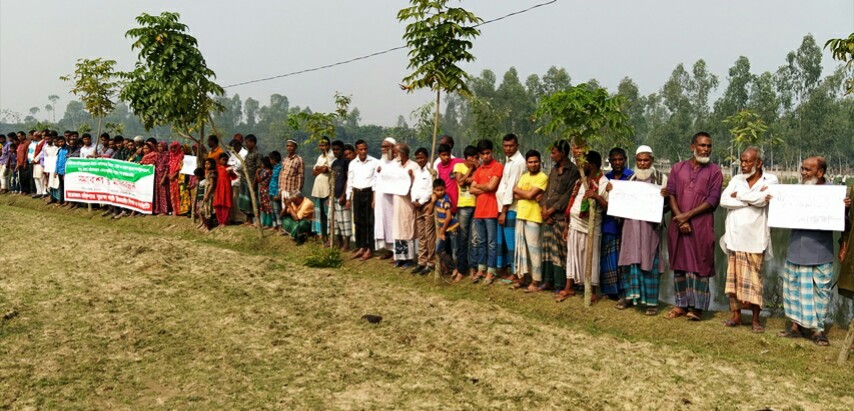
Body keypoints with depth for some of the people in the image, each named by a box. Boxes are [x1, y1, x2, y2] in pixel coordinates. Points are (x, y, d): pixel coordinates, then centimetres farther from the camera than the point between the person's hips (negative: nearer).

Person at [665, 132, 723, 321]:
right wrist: (680, 219, -9)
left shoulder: (714, 171, 2)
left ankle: (696, 307, 5)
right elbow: (671, 194, 3)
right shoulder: (678, 168, 9)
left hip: (702, 225, -3)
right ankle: (681, 305, 16)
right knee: (679, 263, 7)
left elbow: (713, 200, -6)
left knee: (699, 265, -1)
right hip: (678, 225, 3)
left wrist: (688, 215, -13)